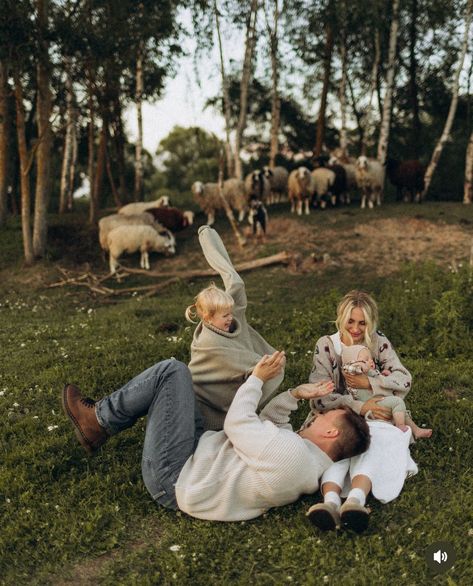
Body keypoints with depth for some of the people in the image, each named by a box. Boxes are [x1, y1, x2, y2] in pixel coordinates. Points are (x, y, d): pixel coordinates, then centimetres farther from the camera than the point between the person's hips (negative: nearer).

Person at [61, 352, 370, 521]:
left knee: (172, 370, -10)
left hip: (173, 478, -9)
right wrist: (295, 395, 5)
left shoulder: (291, 451, -26)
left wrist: (257, 378, -5)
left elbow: (237, 424, -17)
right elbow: (269, 426, 17)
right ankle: (100, 424, 25)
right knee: (174, 381, 18)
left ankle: (99, 420, 7)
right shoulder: (311, 465, 4)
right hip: (196, 460, 9)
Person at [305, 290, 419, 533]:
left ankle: (356, 499, -61)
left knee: (370, 445, -35)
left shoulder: (379, 342, 7)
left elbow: (404, 380, -2)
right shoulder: (326, 346, 1)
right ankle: (331, 501, -59)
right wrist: (361, 407, -19)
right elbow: (318, 397, -10)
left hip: (376, 418, 1)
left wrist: (368, 383, -15)